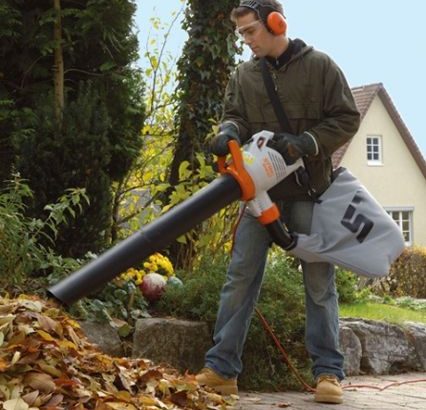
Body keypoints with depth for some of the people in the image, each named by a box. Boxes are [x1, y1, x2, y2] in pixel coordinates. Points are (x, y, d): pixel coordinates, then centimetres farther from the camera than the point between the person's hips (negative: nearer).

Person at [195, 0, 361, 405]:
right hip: (261, 189, 3)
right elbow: (234, 113, 6)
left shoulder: (319, 66, -1)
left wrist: (305, 143, -17)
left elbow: (347, 118, -2)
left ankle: (328, 372, 8)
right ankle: (221, 368, 1)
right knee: (240, 276, -2)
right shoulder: (243, 74, 9)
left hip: (309, 189, -3)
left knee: (319, 281, 2)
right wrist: (229, 131, -18)